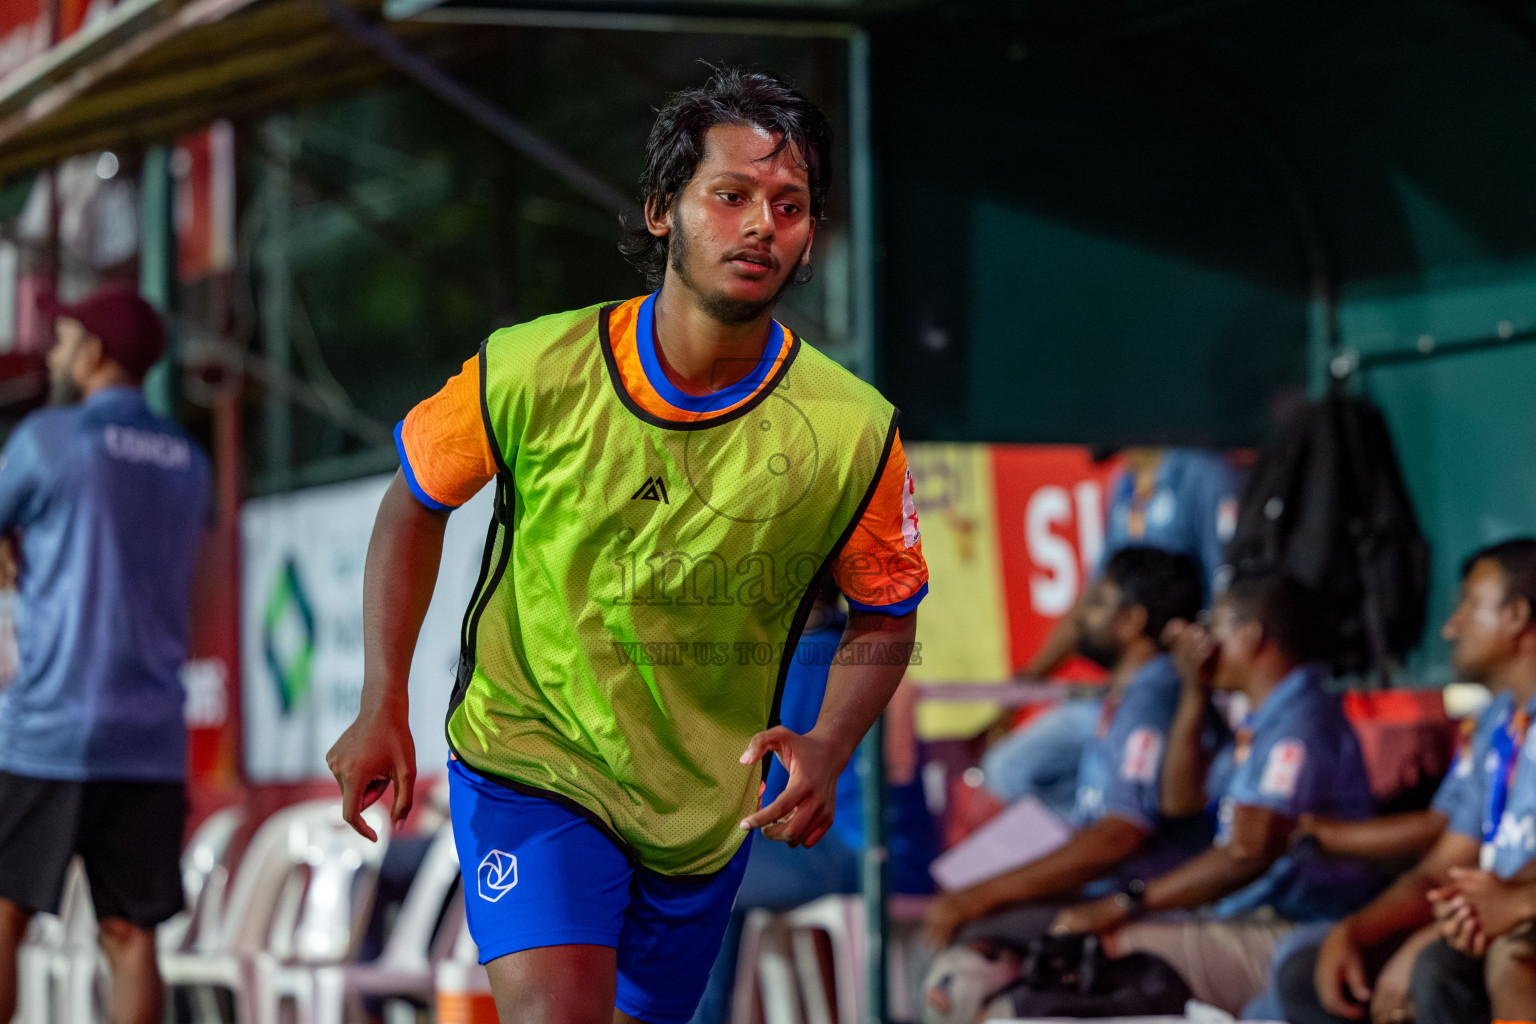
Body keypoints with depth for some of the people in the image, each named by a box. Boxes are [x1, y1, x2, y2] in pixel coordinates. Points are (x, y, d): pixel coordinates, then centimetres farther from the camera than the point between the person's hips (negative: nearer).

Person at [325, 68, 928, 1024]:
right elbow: (416, 504, 3)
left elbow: (884, 620, 3)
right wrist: (384, 706, -4)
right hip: (526, 756, -2)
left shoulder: (854, 432, -13)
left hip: (704, 813, 3)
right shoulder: (531, 372, -15)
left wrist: (827, 751, -16)